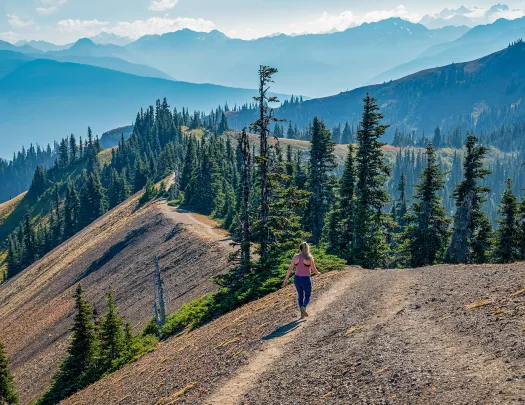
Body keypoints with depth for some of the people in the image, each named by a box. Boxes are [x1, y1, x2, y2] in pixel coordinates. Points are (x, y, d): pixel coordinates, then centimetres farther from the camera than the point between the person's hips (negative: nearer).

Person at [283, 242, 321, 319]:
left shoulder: (295, 257, -4)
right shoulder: (310, 258, -12)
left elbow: (290, 269, -3)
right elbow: (314, 269, -4)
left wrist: (286, 279, 6)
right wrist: (318, 273, 18)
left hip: (297, 278, 3)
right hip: (306, 279, -3)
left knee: (300, 295, 21)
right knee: (308, 295, 17)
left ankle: (302, 314, 21)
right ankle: (303, 307, -12)